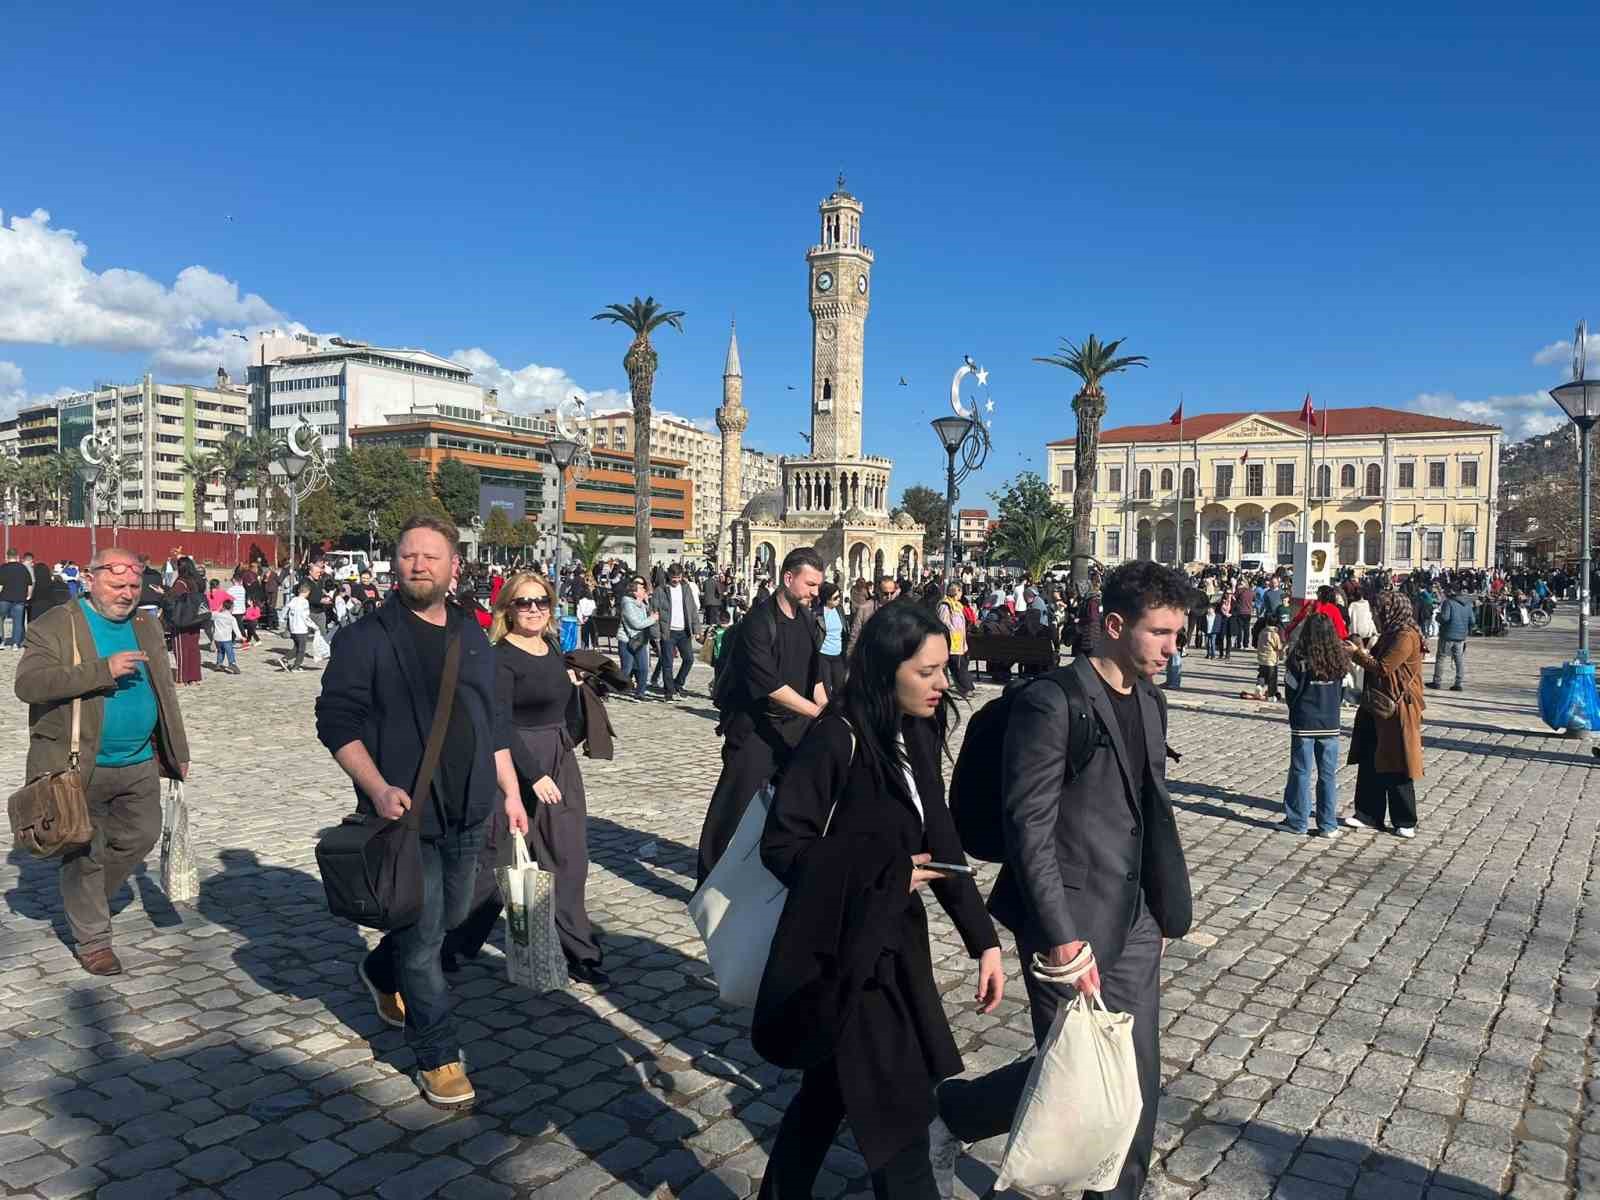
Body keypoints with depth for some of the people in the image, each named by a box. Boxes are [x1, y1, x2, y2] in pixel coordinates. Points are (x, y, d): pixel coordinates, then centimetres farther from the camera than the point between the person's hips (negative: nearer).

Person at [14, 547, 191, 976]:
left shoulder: (147, 627, 10)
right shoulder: (54, 626, -9)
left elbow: (164, 692, 16)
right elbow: (28, 683, -21)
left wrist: (177, 752, 13)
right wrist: (102, 670, -29)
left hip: (139, 765, 6)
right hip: (78, 767, -5)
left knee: (140, 837, 13)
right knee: (84, 855, 5)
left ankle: (85, 899, 38)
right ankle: (92, 940, 20)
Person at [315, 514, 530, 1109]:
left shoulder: (471, 636, 10)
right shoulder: (368, 636, -8)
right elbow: (336, 719, -10)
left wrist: (510, 792, 13)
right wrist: (377, 788, -22)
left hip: (468, 812, 6)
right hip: (405, 813, -6)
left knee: (451, 916, 19)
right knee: (423, 937, 1)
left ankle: (381, 972, 48)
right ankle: (438, 1057, 17)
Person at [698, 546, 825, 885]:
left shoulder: (808, 621, 7)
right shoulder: (759, 621, -17)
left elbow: (815, 676, 12)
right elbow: (769, 684, -23)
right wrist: (817, 711, -25)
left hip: (795, 725, 8)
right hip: (754, 727, -7)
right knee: (734, 806, -5)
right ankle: (710, 882, 7)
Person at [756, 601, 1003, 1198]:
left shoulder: (918, 737, 2)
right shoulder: (838, 739, -21)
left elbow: (940, 843, 6)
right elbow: (781, 844, -18)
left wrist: (983, 939, 4)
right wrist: (885, 871, -18)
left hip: (896, 940, 8)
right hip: (844, 948, -7)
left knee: (833, 1085, 22)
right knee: (898, 1107, 0)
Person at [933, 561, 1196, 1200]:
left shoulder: (1150, 700, 8)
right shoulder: (1051, 703, -18)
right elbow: (1029, 830, -20)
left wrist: (1164, 903, 13)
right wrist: (1063, 938, -22)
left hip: (1133, 921, 8)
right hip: (1071, 924, -7)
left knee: (1136, 1081, 14)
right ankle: (946, 1114, 26)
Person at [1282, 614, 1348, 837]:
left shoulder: (1299, 660, -12)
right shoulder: (1339, 661, -3)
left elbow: (1292, 690, -5)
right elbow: (1343, 690, 4)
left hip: (1303, 724, -2)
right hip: (1330, 725, 3)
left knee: (1301, 772, 6)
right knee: (1328, 774, 9)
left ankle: (1298, 822, 10)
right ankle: (1328, 825, 12)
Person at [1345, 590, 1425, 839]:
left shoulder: (1407, 637, -17)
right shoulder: (1390, 634, 14)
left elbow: (1383, 668, -19)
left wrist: (1357, 654, -10)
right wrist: (1362, 654, 7)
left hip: (1397, 710, -9)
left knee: (1396, 767, 0)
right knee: (1370, 764, 11)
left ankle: (1405, 822, 12)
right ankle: (1369, 815, 19)